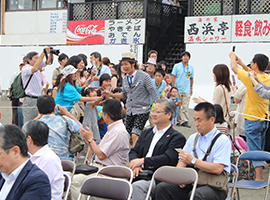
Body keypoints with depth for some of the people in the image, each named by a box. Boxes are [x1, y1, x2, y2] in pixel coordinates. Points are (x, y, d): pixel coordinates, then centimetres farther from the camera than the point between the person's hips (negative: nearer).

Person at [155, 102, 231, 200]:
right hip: (191, 183, 6)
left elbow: (218, 169, -16)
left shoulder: (222, 140, -3)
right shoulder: (193, 138, 19)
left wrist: (193, 161, -16)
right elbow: (182, 161, 16)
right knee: (162, 187, -17)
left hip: (214, 187, -6)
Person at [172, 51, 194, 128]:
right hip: (177, 90, -2)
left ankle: (185, 121, -2)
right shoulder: (177, 66, 1)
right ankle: (178, 121, 8)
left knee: (185, 107, -2)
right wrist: (173, 88, -5)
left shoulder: (191, 67, 10)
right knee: (177, 106, 1)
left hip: (187, 91, 2)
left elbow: (191, 78, 17)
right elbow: (173, 77, 0)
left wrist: (191, 88, 14)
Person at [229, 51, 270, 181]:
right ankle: (259, 176, 23)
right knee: (259, 150, 16)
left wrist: (232, 57, 13)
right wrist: (242, 64, 27)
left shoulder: (251, 78, -20)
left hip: (253, 120, -7)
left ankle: (259, 178, -7)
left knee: (254, 150, -5)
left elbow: (234, 67, -7)